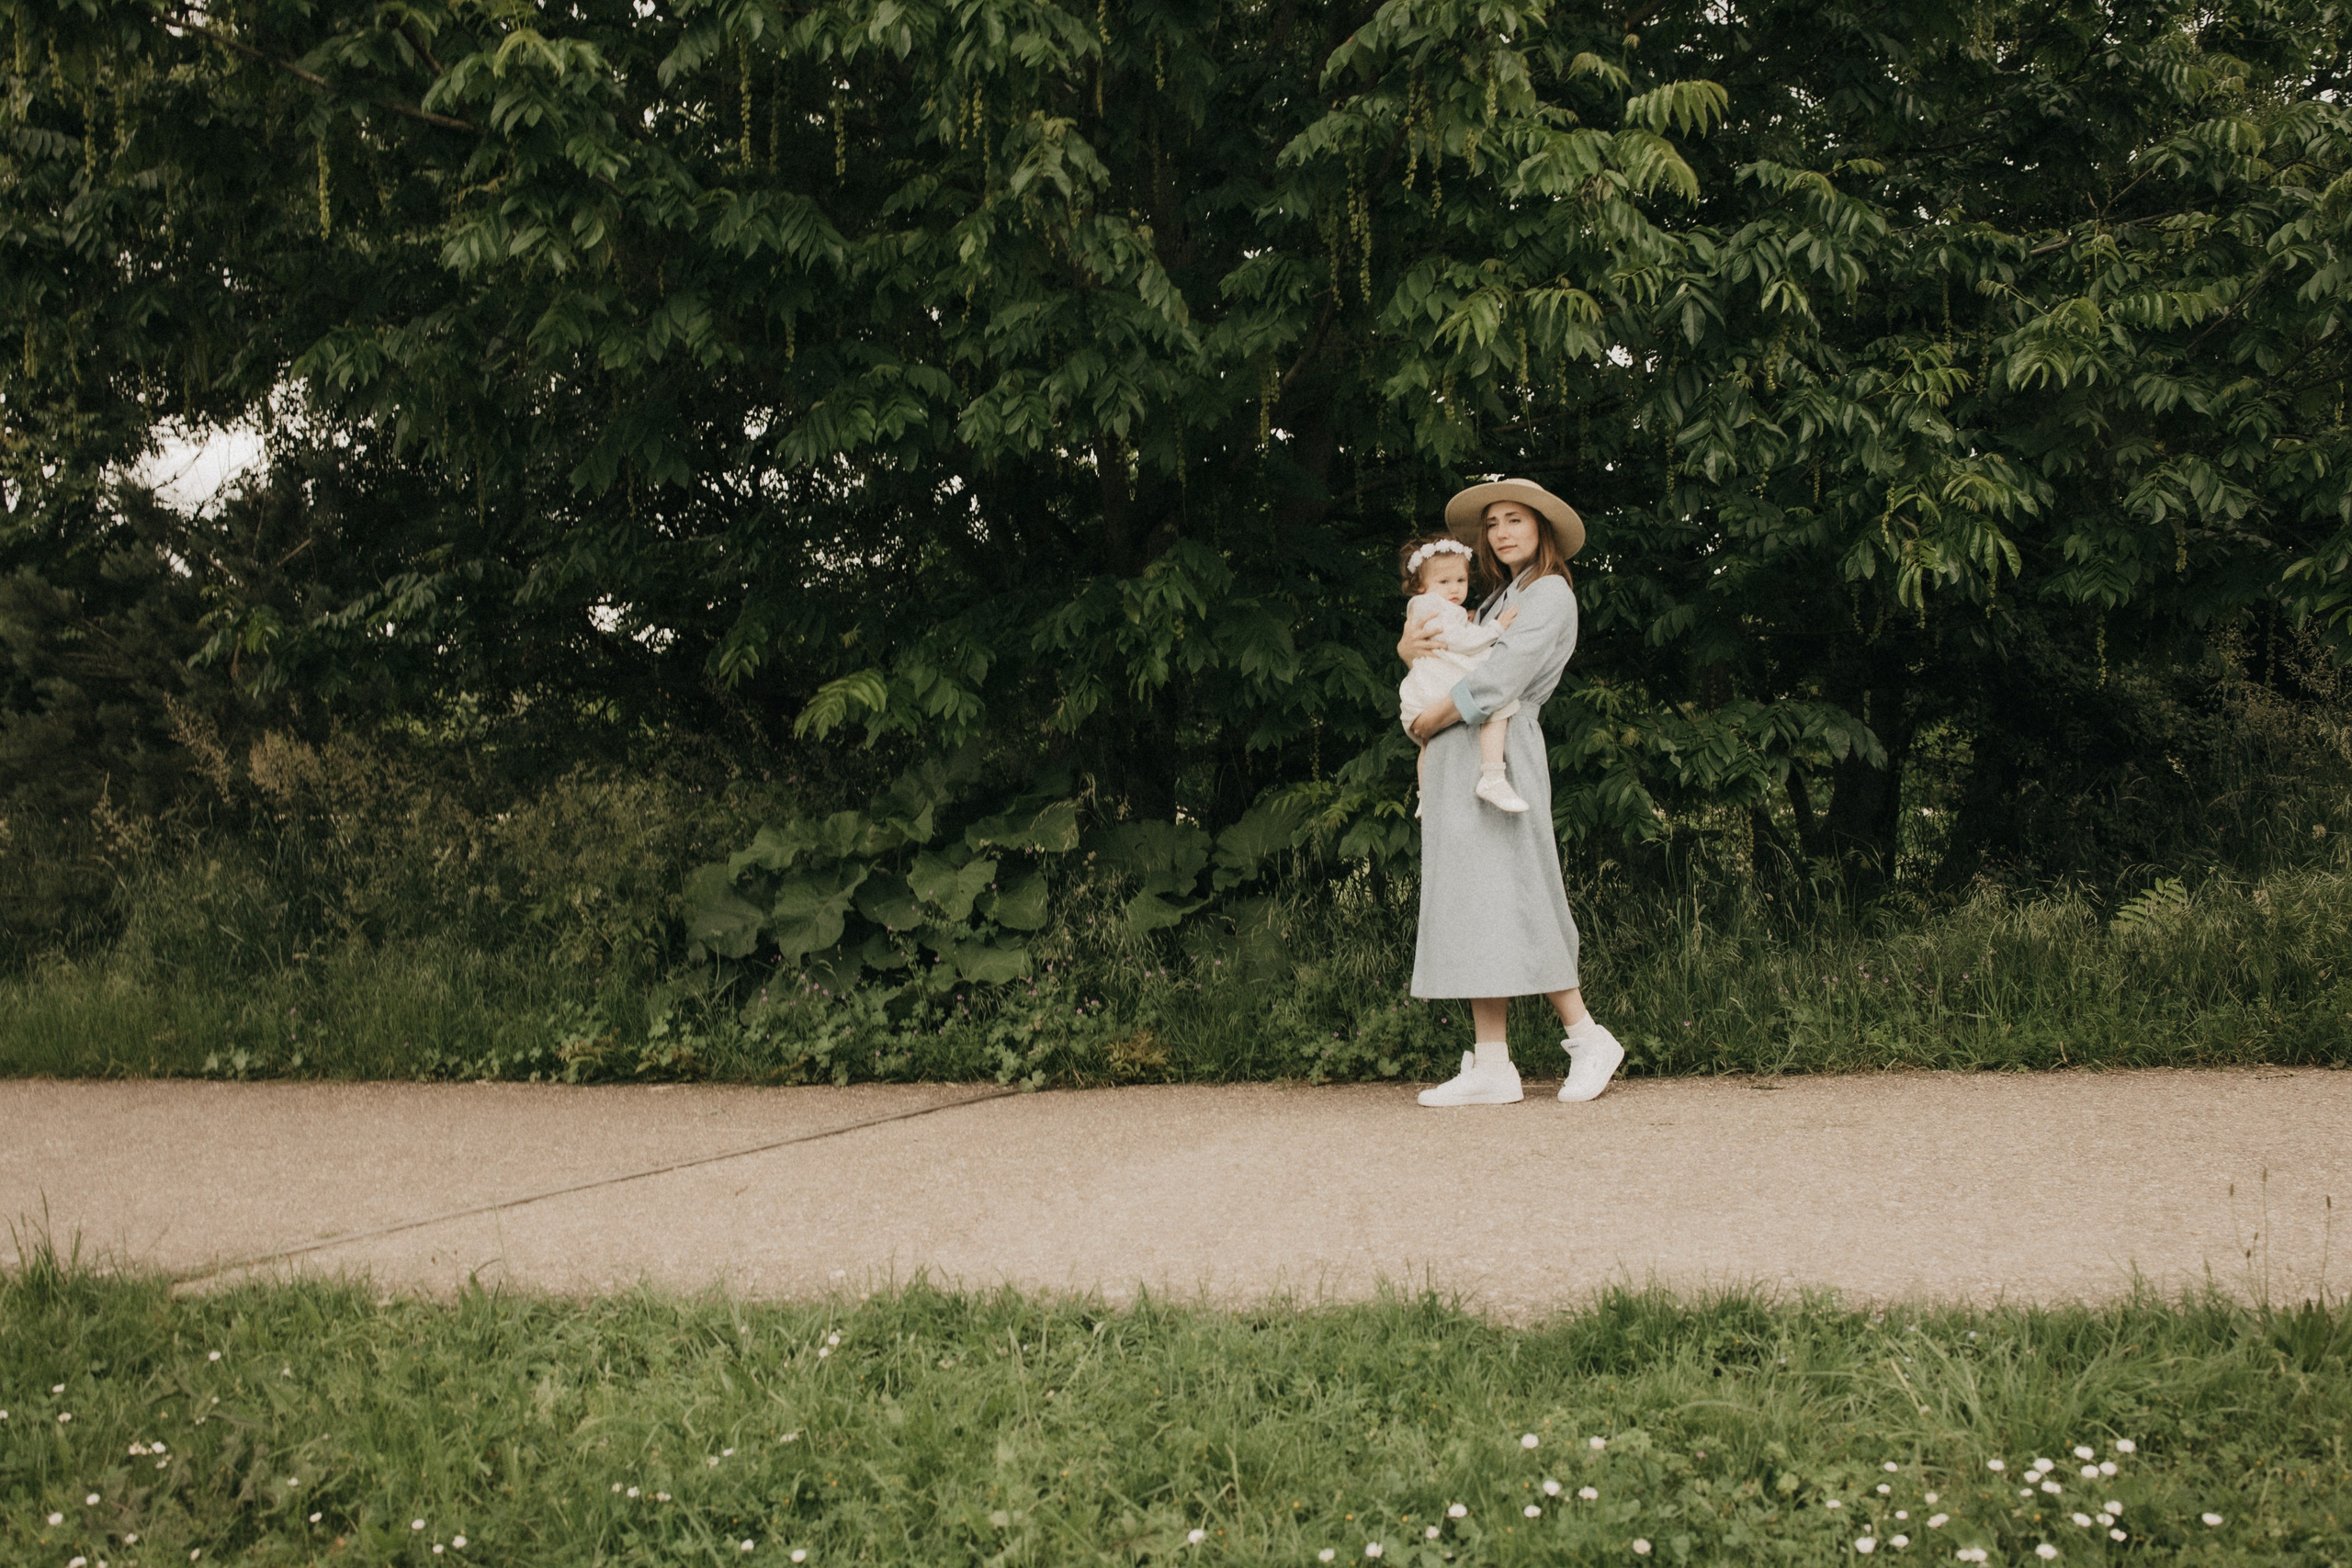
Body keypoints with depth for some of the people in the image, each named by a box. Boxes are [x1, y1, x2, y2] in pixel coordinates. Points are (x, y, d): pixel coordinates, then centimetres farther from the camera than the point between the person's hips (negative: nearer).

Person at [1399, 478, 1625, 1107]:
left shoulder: (1549, 594, -3)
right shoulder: (1498, 599, 23)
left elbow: (1498, 680, -15)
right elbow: (1429, 647, 26)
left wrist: (1428, 722, -7)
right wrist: (1410, 646, 1)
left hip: (1500, 754, -8)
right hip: (1457, 766, 8)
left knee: (1507, 902, -10)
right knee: (1473, 908, 2)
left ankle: (1588, 1039, 2)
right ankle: (1490, 1066, -1)